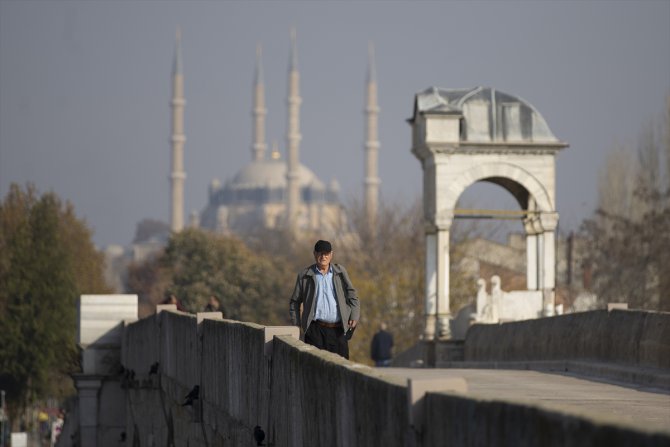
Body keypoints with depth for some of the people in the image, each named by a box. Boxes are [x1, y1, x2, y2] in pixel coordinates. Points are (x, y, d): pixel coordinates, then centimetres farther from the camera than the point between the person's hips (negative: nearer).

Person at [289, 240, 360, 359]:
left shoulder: (340, 272, 12)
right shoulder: (305, 276, 8)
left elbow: (352, 295, 14)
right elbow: (294, 302, 15)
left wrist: (354, 317, -1)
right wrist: (297, 324, 5)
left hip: (338, 331, 2)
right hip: (315, 331, -2)